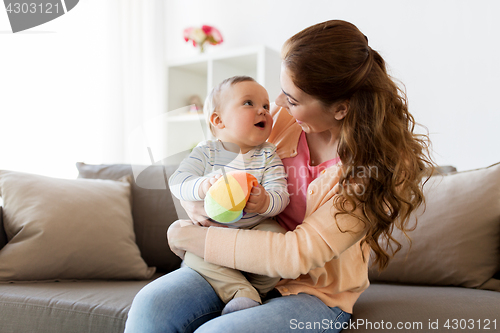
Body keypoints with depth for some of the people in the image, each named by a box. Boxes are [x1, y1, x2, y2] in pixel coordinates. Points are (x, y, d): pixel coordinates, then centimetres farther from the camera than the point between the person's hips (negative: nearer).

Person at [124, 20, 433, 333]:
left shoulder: (379, 164, -19)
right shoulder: (282, 118, -5)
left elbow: (300, 253, -25)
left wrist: (191, 238, -20)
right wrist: (195, 203, -16)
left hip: (316, 291, -4)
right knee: (151, 305, -21)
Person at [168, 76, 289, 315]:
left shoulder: (268, 155, 0)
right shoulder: (205, 152, -2)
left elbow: (280, 193, -11)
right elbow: (178, 181, -10)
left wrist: (265, 202, -36)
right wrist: (203, 187, -32)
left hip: (256, 227, 1)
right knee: (195, 254, -27)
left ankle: (256, 289, -7)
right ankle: (240, 291, -27)